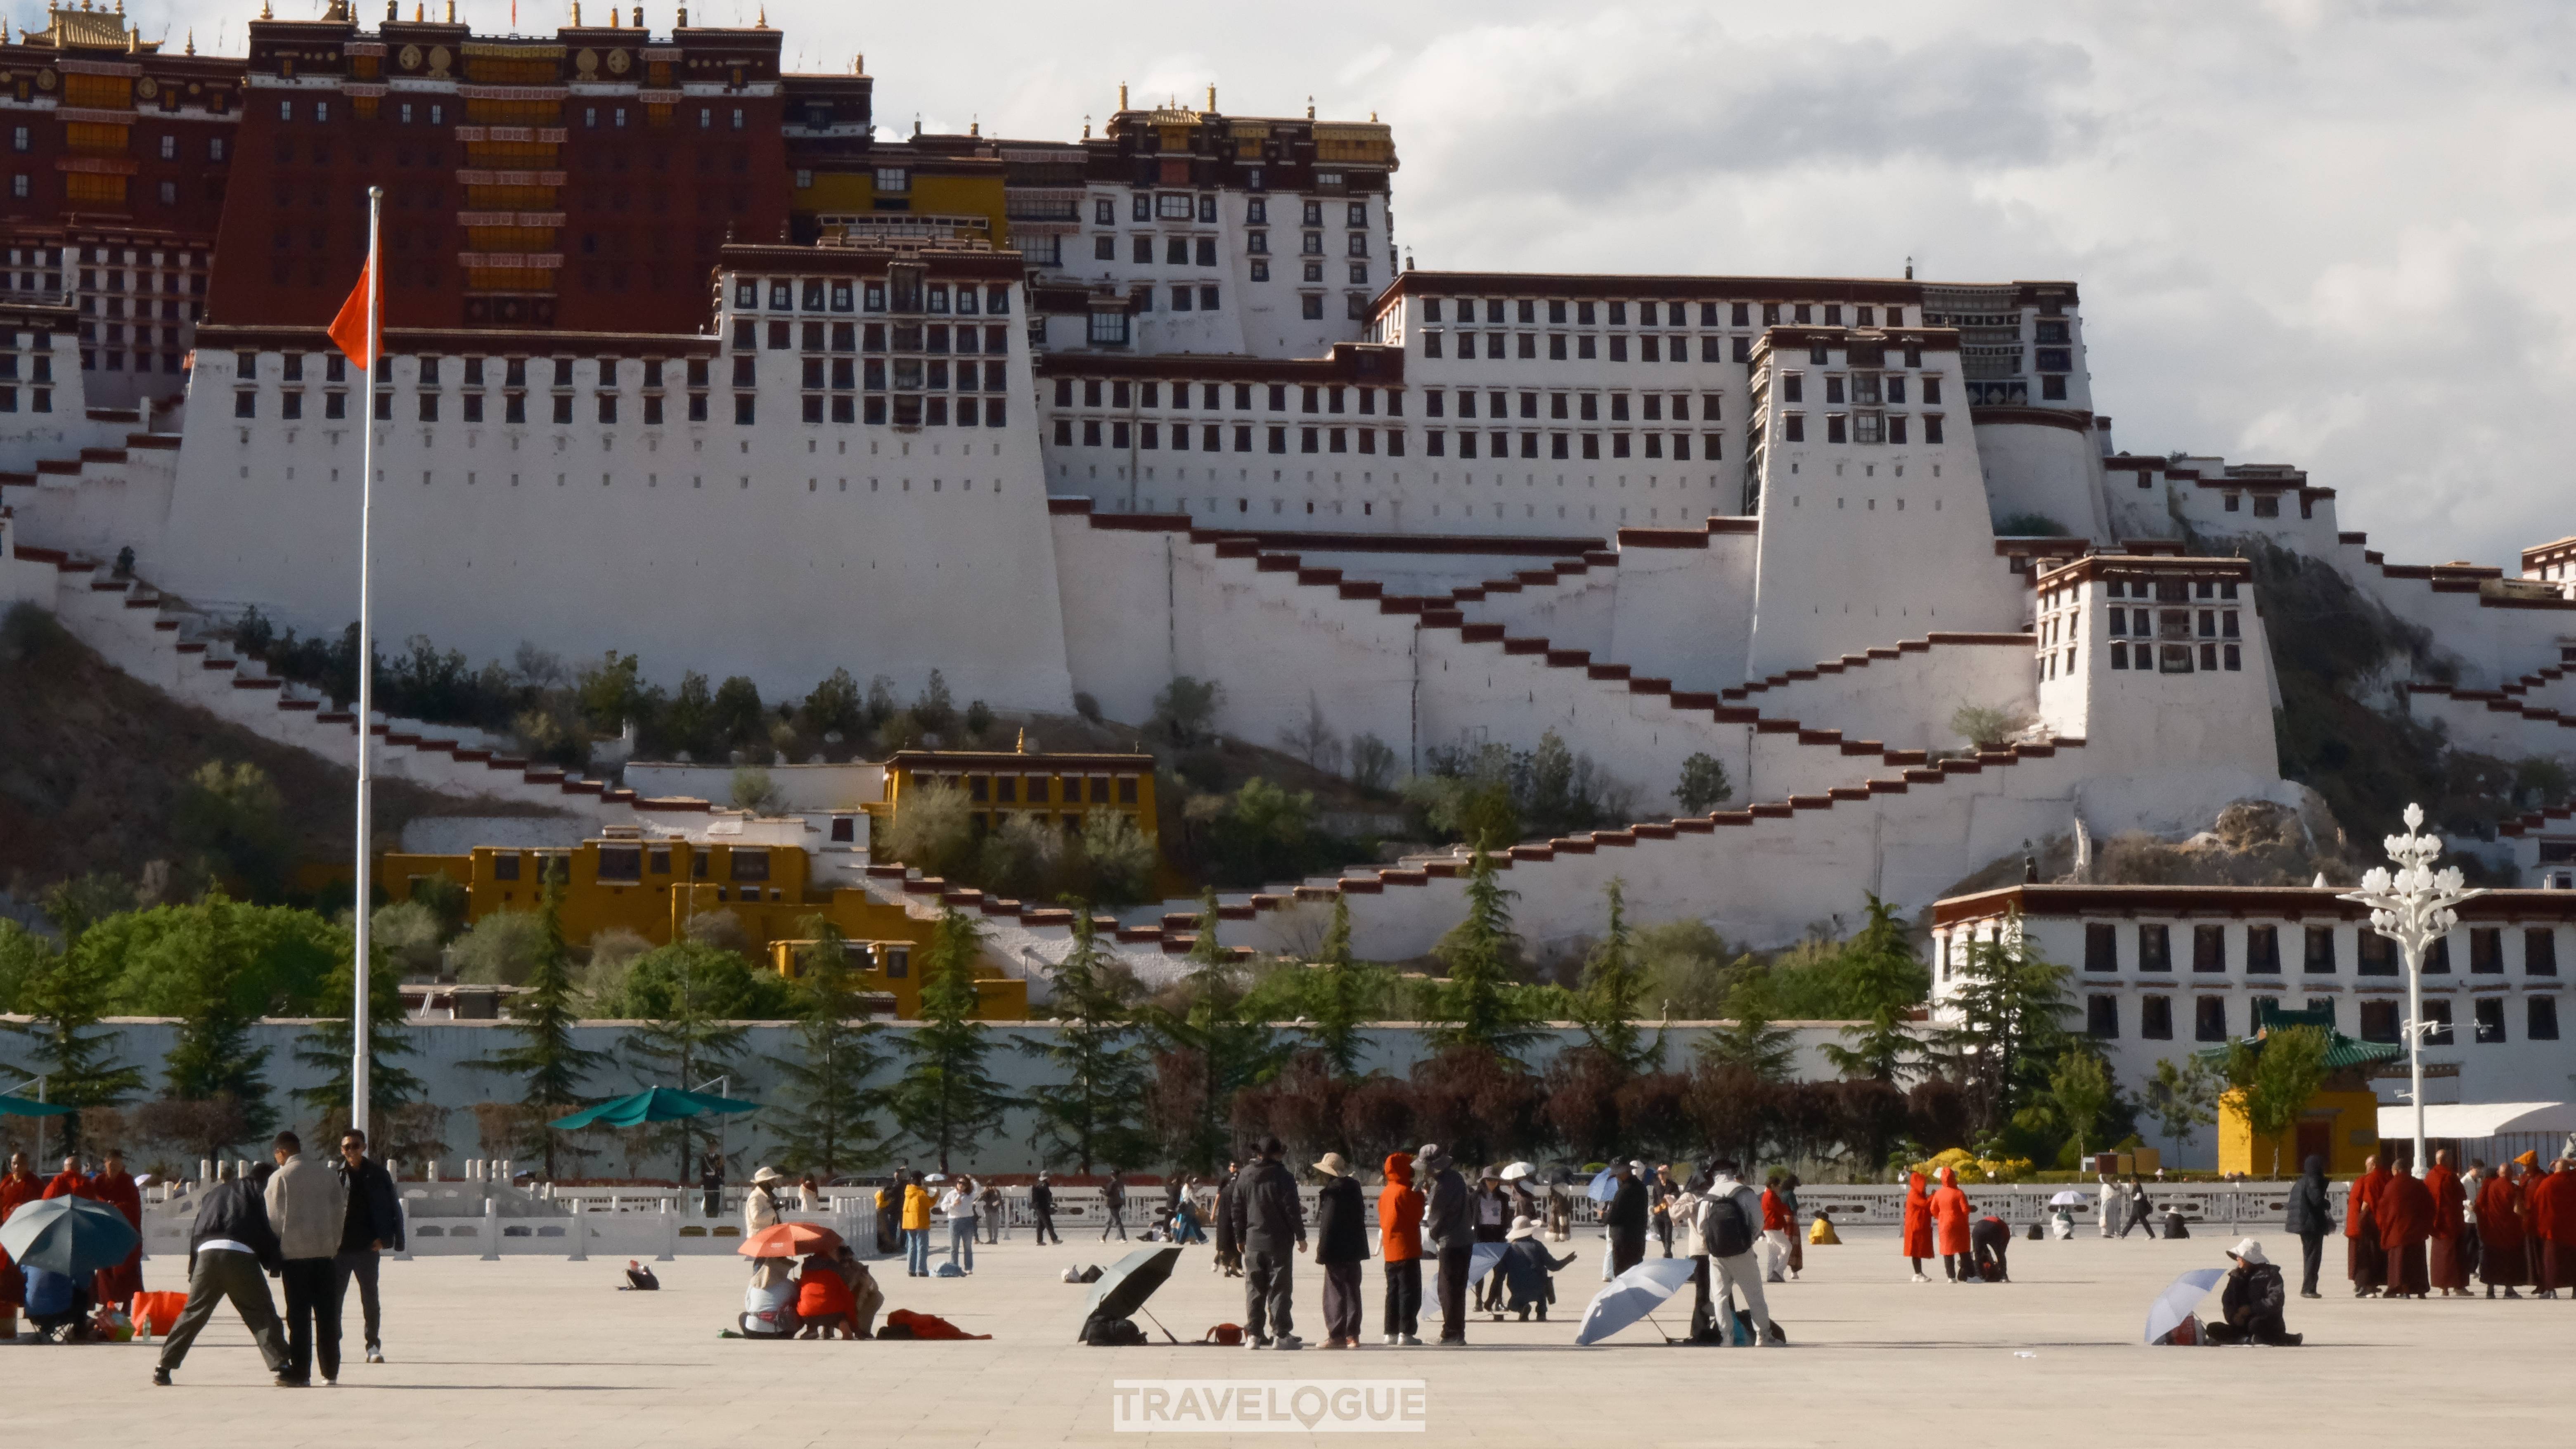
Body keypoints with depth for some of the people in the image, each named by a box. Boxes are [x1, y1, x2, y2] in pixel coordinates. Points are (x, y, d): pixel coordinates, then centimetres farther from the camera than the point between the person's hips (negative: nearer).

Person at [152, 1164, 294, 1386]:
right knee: (261, 1315, 1)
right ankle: (281, 1368, -8)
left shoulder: (215, 1192, 33)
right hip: (242, 1256, -4)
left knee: (192, 1313, 15)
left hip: (207, 1252, 4)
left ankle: (164, 1368, 16)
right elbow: (270, 1228, 9)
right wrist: (275, 1264, 17)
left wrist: (192, 1272, 24)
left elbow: (195, 1232, 26)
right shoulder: (263, 1191, 21)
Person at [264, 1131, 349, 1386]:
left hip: (295, 1253, -3)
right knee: (328, 1314, 7)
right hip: (326, 1251, 3)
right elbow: (340, 1211, 8)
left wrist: (275, 1251, 10)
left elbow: (275, 1217, -3)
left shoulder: (279, 1178, -4)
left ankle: (300, 1372, -1)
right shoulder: (328, 1174, 7)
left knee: (299, 1315, 0)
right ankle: (330, 1372, 8)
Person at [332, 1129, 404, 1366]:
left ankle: (374, 1347, 14)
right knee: (334, 1299, 3)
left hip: (367, 1248, 0)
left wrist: (385, 1238, -6)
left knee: (370, 1299, 6)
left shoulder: (377, 1174, 0)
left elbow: (393, 1207, 3)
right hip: (339, 1247, 0)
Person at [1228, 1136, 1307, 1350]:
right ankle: (1281, 1334, -5)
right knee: (1279, 1287, -2)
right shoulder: (1283, 1178, -7)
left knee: (1255, 1289, 8)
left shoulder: (1245, 1179, 8)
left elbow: (1237, 1211, 11)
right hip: (1279, 1241, -4)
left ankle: (1254, 1334, 6)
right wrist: (1300, 1236, -3)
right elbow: (1292, 1209, -10)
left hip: (1253, 1242, 4)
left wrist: (1240, 1239, 19)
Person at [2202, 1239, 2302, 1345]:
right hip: (2243, 1325, 6)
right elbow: (2227, 1301, 10)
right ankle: (2249, 1340, -25)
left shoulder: (2271, 1274, -5)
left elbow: (2275, 1302, -16)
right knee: (2213, 1329, -18)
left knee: (2255, 1325, -42)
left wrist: (2251, 1309, -18)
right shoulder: (2236, 1275, 12)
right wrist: (2233, 1316, -11)